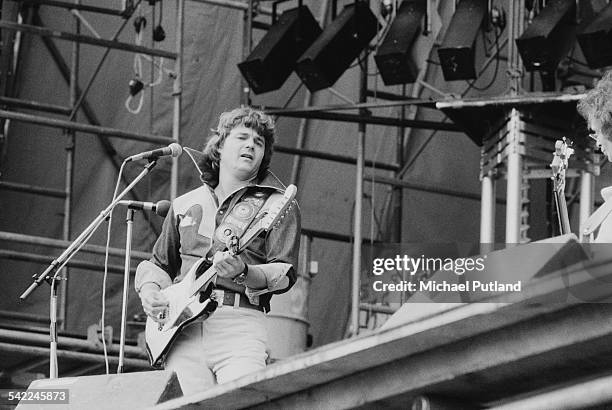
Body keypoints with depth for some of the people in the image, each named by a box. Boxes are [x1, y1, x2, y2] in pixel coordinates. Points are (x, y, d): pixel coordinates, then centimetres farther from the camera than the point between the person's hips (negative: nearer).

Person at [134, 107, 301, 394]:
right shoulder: (185, 204, 22)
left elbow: (285, 274, -2)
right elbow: (159, 263, 29)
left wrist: (243, 273, -20)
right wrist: (149, 290, 7)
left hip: (239, 322, -3)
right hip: (181, 325, 3)